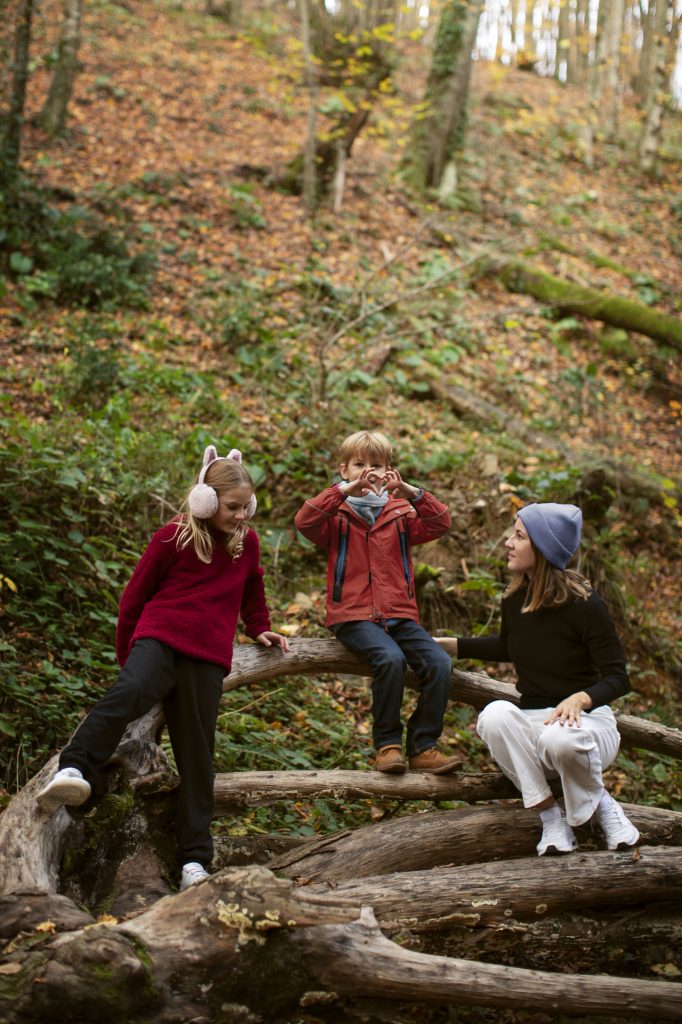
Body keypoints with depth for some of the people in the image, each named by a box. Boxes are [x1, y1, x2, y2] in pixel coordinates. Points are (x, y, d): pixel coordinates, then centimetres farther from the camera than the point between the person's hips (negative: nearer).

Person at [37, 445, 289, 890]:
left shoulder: (247, 541, 16)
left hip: (208, 657, 3)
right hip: (160, 637, -3)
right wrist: (126, 653, 14)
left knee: (197, 755, 0)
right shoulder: (174, 537, 3)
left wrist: (261, 630, 29)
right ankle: (72, 770, -45)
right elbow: (135, 595, 11)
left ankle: (195, 858, 3)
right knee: (130, 694, -37)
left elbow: (252, 593, 36)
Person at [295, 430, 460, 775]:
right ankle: (387, 743, -17)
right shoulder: (337, 516, 7)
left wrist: (410, 492, -17)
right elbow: (305, 521, -15)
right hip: (354, 615, -4)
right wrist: (346, 490, -24)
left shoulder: (400, 515, 15)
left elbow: (440, 523, -2)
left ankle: (423, 748, -9)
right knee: (390, 658, -32)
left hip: (399, 614, 4)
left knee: (439, 663, -18)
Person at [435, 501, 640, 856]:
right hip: (532, 721, 4)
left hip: (585, 719, -4)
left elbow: (617, 678, -14)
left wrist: (581, 698, -34)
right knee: (495, 714, -31)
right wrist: (451, 644, 23)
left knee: (559, 738, -41)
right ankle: (551, 817, -18)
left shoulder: (584, 605, -16)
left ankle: (602, 805, -6)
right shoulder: (514, 599, 1)